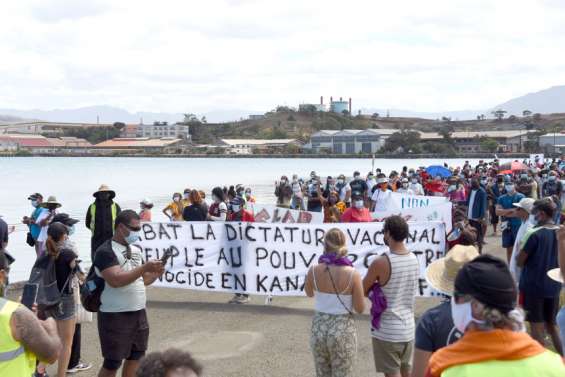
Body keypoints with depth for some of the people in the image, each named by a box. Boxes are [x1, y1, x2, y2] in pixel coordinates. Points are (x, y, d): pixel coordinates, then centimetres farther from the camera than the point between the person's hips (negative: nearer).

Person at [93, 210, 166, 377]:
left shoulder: (136, 250, 11)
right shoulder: (106, 251, -14)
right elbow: (115, 280, -27)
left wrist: (156, 273, -4)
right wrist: (145, 267, -27)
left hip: (139, 313, 8)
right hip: (115, 316, -8)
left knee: (135, 357, 14)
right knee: (112, 363, -1)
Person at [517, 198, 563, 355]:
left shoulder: (534, 234, -18)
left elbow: (519, 262, -12)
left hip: (533, 285, -5)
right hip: (554, 286, 5)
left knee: (537, 327, 6)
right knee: (552, 324, 19)